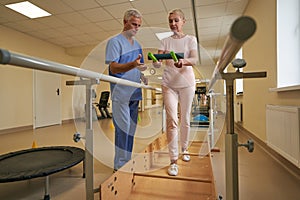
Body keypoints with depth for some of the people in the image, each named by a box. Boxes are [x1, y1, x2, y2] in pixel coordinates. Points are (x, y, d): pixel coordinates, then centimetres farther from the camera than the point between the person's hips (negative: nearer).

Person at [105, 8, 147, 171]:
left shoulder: (137, 45, 20)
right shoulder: (115, 41, -2)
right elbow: (113, 68, -14)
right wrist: (133, 65, -30)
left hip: (135, 93, 7)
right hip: (121, 93, -7)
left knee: (132, 128, 12)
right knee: (123, 128, -5)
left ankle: (129, 162, 27)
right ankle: (120, 166, 9)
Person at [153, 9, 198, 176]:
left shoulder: (191, 39, 7)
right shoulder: (165, 41, 11)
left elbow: (195, 60, -9)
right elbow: (159, 63, -3)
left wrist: (184, 62, -31)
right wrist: (156, 61, -27)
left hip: (186, 83, 0)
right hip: (169, 84, 0)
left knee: (185, 119, 8)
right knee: (172, 120, -9)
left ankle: (184, 149, 32)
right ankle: (174, 160, -2)